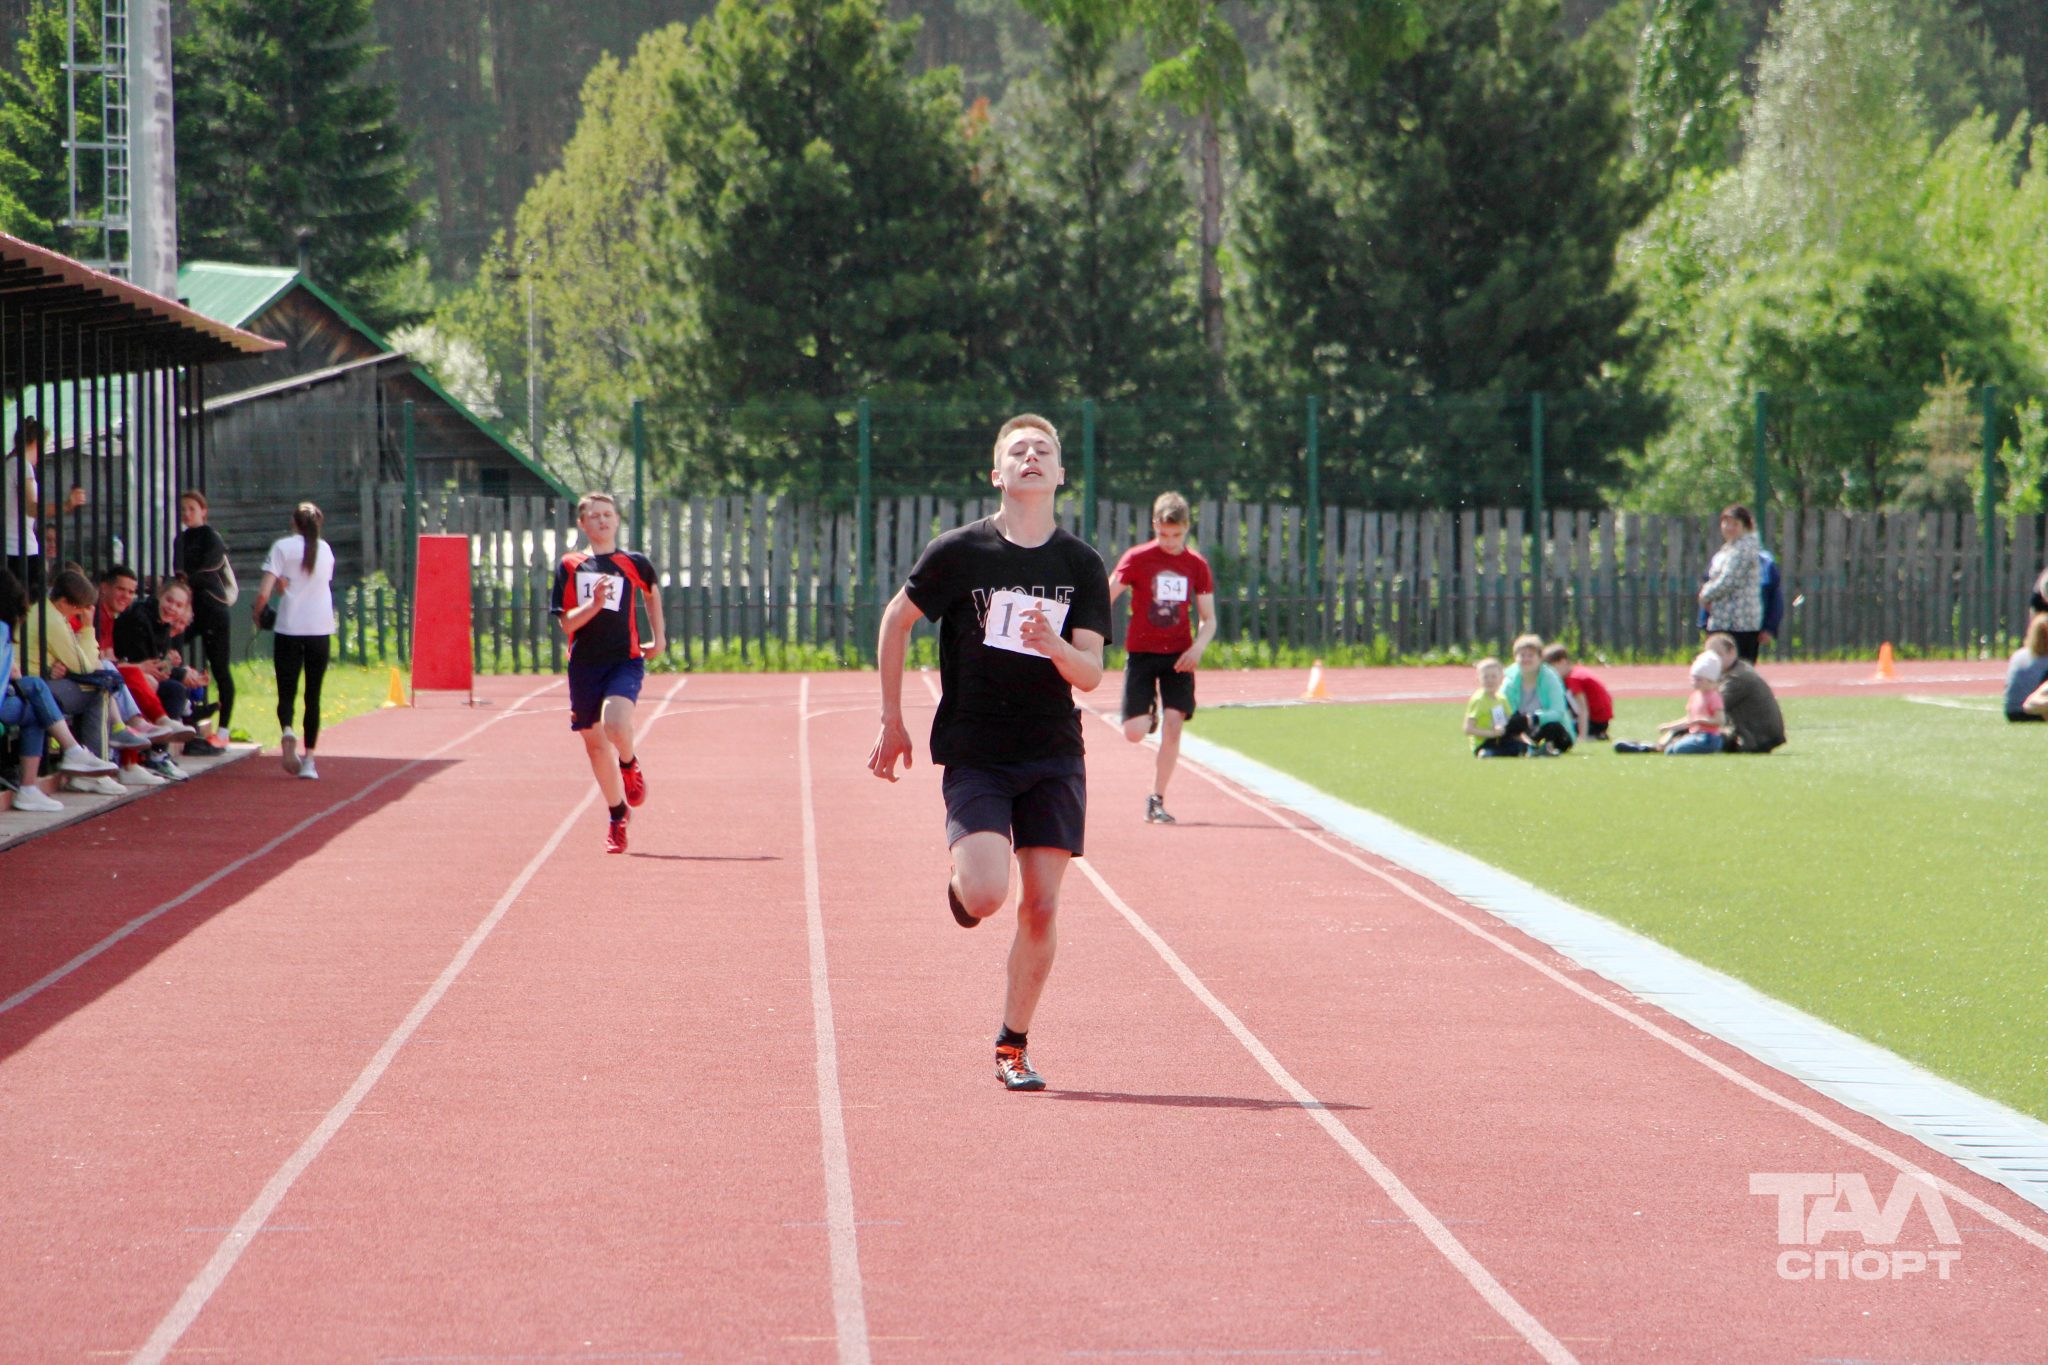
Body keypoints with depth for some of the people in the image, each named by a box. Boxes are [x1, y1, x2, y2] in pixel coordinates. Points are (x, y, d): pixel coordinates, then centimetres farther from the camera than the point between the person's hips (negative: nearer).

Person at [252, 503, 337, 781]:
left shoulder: (282, 547, -2)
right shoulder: (325, 550, 10)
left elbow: (264, 593, -8)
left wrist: (257, 615, 8)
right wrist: (287, 585, 11)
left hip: (288, 630, -2)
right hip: (320, 630, 2)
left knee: (287, 692, 5)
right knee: (313, 696, 8)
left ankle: (287, 731, -26)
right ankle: (309, 759, 4)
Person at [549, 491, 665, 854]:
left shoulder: (635, 563, 4)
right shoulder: (569, 566, 3)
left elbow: (651, 592, 27)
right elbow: (566, 622, -3)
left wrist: (658, 637, 23)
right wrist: (595, 603, -19)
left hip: (625, 660, -2)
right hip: (584, 664, 2)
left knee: (615, 724, -28)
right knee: (595, 743, 9)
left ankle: (630, 764, 7)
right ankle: (617, 816, 27)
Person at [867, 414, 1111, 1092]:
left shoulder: (1082, 564, 1)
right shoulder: (960, 550, -4)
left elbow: (1091, 674, -2)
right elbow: (896, 620, 8)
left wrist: (1055, 646, -25)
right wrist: (892, 722, 8)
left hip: (1054, 757, 2)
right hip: (974, 755, -2)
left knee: (1041, 907, -3)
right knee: (985, 895, -19)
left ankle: (1012, 1046, 11)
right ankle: (959, 881, 19)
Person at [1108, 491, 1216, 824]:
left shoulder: (1197, 565, 2)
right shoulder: (1136, 559, -5)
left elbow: (1208, 619, 7)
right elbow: (1104, 600, -7)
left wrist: (1197, 648, -13)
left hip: (1178, 656, 2)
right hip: (1141, 652, -2)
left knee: (1173, 724, -10)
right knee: (1135, 732, -10)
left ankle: (1157, 800, 2)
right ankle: (1149, 712, 29)